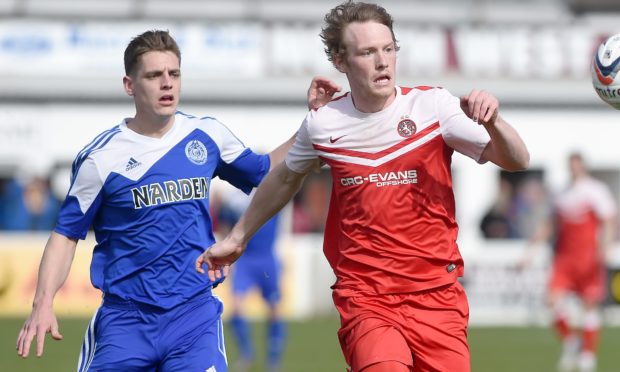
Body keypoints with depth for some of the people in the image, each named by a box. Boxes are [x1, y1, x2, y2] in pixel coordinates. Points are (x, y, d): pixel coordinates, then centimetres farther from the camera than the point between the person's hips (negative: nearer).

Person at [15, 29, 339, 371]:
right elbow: (66, 234, 1)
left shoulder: (208, 136, 5)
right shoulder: (101, 157, -4)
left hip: (195, 313, 1)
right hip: (124, 317, -1)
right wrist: (43, 304, -11)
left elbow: (266, 173, 21)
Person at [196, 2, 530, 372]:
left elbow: (517, 161, -6)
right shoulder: (322, 124, 2)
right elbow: (286, 179, 23)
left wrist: (492, 122, -27)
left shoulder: (433, 105, -3)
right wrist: (237, 238, 33)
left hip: (436, 293, 1)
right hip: (364, 296, -1)